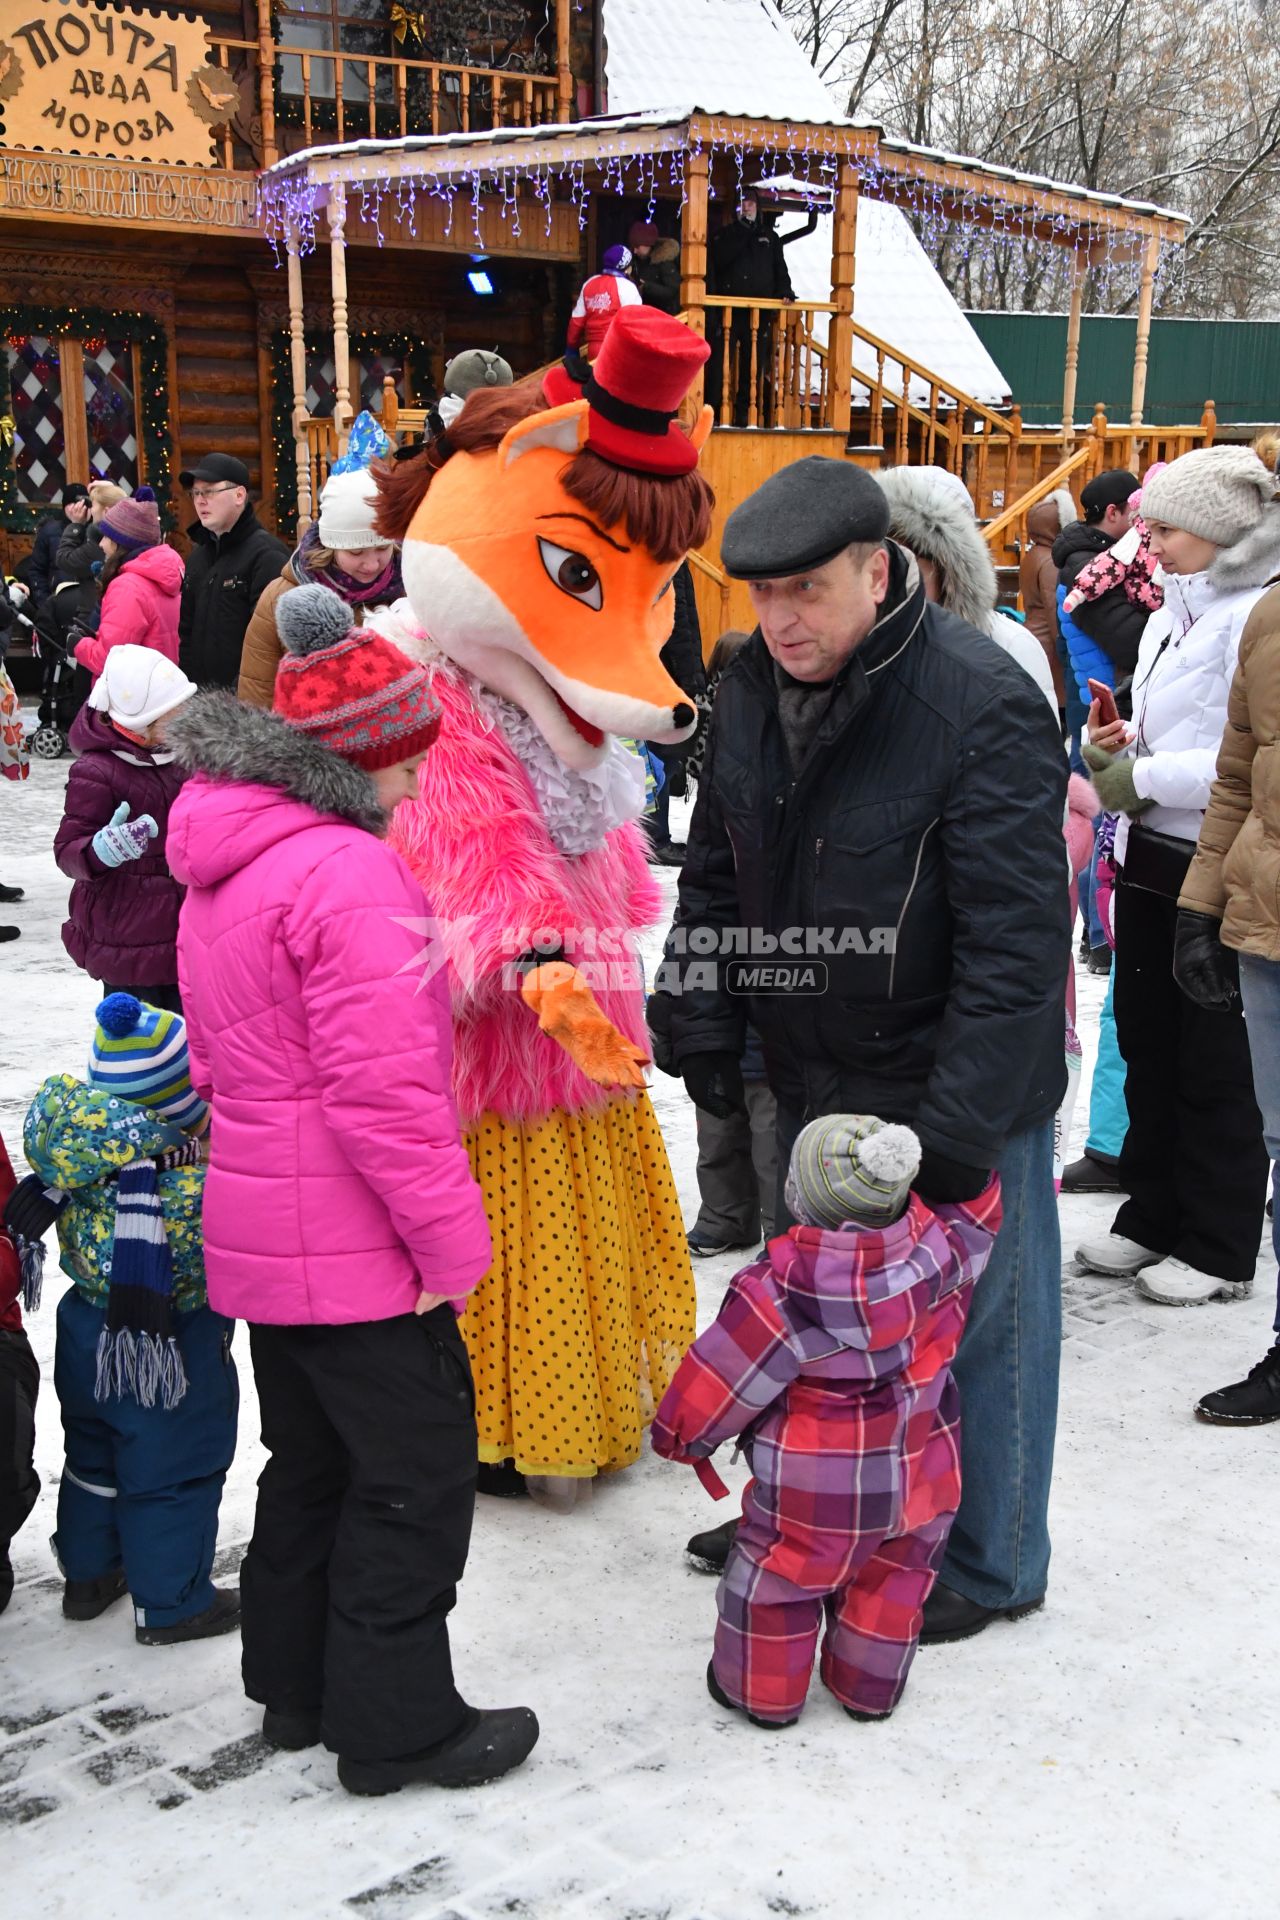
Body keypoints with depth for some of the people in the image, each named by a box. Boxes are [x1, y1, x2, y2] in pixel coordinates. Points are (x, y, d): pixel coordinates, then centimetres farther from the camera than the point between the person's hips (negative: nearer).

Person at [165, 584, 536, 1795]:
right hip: (355, 1242, -10)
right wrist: (451, 1238, -16)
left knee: (311, 1457, 21)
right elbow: (382, 1089, -25)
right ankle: (395, 1725, 16)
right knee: (416, 1469, 4)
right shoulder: (348, 873, -22)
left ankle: (297, 1687, 35)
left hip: (265, 1228, 10)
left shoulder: (225, 856, 10)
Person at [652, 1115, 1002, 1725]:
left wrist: (680, 1434, 4)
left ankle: (761, 1688, 33)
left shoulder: (779, 1292, -24)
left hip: (814, 1495, -4)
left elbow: (720, 1382, -13)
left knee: (772, 1577, 17)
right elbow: (978, 1202, 8)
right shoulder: (940, 1250, -14)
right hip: (919, 1473, 4)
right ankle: (870, 1688, 39)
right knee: (892, 1576, 24)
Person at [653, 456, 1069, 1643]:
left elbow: (1016, 937, -25)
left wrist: (959, 1123, -26)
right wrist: (703, 1029, 5)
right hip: (812, 1076, 7)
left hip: (961, 1094, -6)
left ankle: (988, 1566, 31)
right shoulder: (753, 689, -1)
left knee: (978, 1322, 10)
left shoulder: (981, 706, -24)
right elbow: (714, 871, 11)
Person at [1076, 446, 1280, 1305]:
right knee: (1148, 1048, 16)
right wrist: (1114, 750, 2)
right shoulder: (1170, 617, 15)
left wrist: (1145, 777, -17)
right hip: (1151, 863, 9)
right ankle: (1155, 1217, 30)